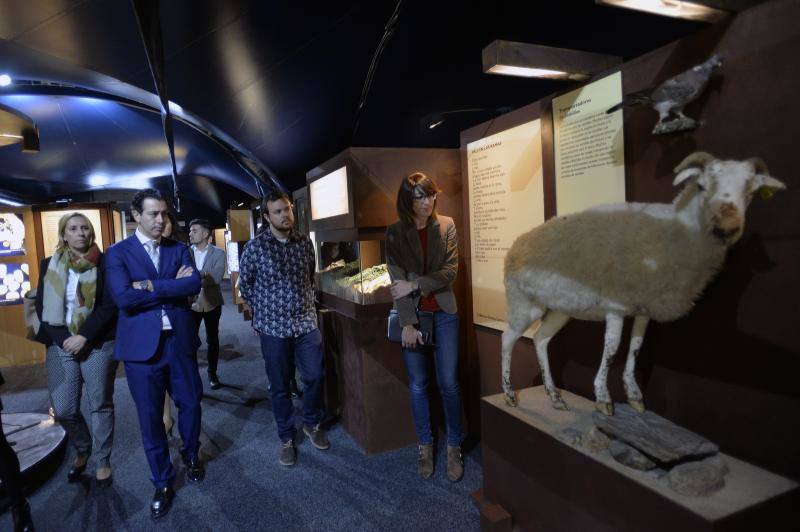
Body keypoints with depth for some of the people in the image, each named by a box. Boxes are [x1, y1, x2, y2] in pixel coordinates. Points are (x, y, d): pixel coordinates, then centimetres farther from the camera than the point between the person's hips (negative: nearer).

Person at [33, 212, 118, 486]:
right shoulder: (49, 265, 7)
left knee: (100, 405, 6)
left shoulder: (104, 264, -3)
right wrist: (63, 339, -7)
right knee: (63, 409, 4)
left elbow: (110, 306, -8)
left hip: (98, 345, -3)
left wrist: (84, 337, -16)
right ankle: (82, 450, 32)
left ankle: (102, 461, 22)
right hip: (61, 345, 3)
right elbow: (42, 307, 5)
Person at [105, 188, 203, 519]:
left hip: (179, 340, 2)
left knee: (190, 403, 14)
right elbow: (124, 298, -17)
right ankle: (163, 483, 27)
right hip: (142, 344, -2)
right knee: (150, 416, 9)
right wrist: (173, 286, -12)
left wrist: (150, 286, -17)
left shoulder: (179, 249, 6)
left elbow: (194, 284, -11)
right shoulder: (118, 253, -2)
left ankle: (191, 456, 42)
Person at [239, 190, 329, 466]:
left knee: (315, 376, 4)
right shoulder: (256, 246, -7)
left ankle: (312, 424, 30)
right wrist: (264, 309, 7)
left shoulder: (305, 242, 2)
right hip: (273, 326, -2)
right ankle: (287, 438, 26)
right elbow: (245, 283, 5)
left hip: (306, 322, 3)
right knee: (280, 386, 8)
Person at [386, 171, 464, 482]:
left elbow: (450, 271, -5)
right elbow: (397, 281, -7)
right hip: (412, 315, 0)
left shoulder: (446, 226, 1)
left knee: (449, 384, 3)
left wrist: (415, 284, -14)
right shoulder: (395, 233, -1)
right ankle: (425, 445, 27)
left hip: (444, 314, 0)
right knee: (418, 386, 9)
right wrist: (407, 324, -13)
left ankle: (454, 447, 21)